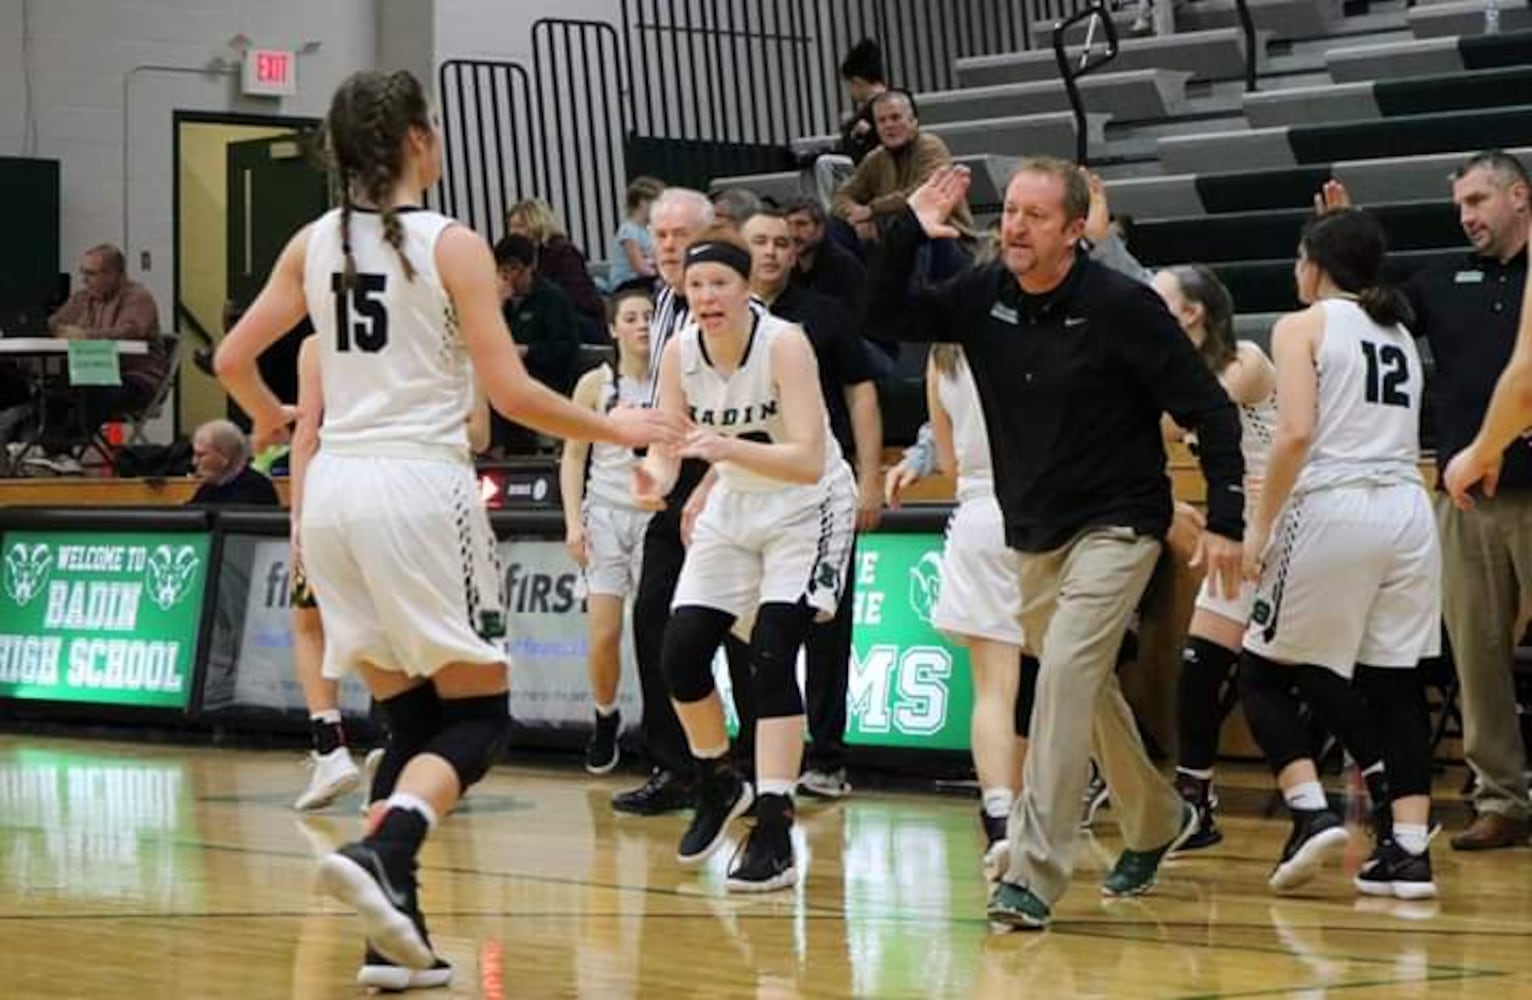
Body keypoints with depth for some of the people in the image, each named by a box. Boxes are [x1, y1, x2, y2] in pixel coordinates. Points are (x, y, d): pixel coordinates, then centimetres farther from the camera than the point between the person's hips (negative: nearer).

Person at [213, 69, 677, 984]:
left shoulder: (315, 245, 7)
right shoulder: (452, 246, -7)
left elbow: (233, 360, 11)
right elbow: (511, 393, -10)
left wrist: (270, 419, 32)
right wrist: (615, 429, 4)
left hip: (334, 487, 6)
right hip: (420, 485, -6)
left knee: (409, 719, 15)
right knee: (478, 718, 2)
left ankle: (394, 933, 7)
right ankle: (379, 852, -24)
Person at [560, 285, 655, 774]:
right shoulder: (595, 384, 1)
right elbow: (573, 457, 5)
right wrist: (574, 521, -4)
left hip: (656, 514, 0)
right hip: (606, 514, 0)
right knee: (605, 633, -6)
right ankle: (605, 721, 17)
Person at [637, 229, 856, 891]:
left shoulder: (784, 344, -25)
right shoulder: (680, 351, -9)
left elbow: (809, 462, -32)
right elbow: (666, 444, -9)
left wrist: (728, 448, -47)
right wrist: (657, 477, -33)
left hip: (807, 509, -6)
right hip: (734, 506, 6)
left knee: (770, 657, -19)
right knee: (680, 655, -1)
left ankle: (774, 836, -17)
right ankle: (718, 785, 27)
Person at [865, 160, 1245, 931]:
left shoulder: (1122, 307, -16)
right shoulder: (983, 295, -2)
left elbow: (1209, 409, -13)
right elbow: (886, 318, 2)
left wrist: (1225, 521, -18)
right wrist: (907, 233, -14)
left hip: (1116, 526, -6)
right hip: (1031, 533, 6)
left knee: (1067, 673, -21)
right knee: (1087, 692, 17)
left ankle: (1033, 875, -24)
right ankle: (1157, 822, 41)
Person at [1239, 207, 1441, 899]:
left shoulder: (1304, 326, 1)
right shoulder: (1400, 334, 19)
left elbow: (1296, 433, -11)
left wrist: (1260, 524, -8)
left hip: (1332, 506, -5)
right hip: (1408, 510, 6)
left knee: (1263, 673, 7)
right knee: (1395, 683, 6)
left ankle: (1312, 811, -8)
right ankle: (1408, 849, 0)